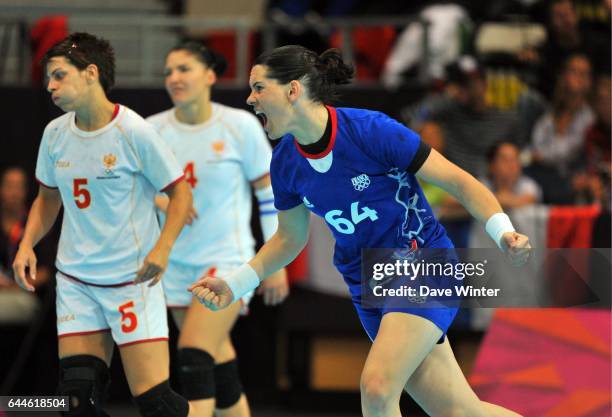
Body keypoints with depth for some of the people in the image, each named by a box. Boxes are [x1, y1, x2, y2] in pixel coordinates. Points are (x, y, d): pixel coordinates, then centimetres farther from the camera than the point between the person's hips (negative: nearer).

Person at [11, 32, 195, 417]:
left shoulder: (134, 132, -13)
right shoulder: (55, 134, 4)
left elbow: (180, 191, -6)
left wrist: (163, 247, -20)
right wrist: (27, 245, 4)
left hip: (133, 280, -5)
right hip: (75, 280, 5)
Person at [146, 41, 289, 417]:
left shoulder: (240, 126, -8)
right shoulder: (154, 130, 0)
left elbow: (270, 191, -1)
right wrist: (161, 200, -15)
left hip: (227, 261, -4)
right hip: (177, 264, 4)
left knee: (195, 359, -18)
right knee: (218, 364, 11)